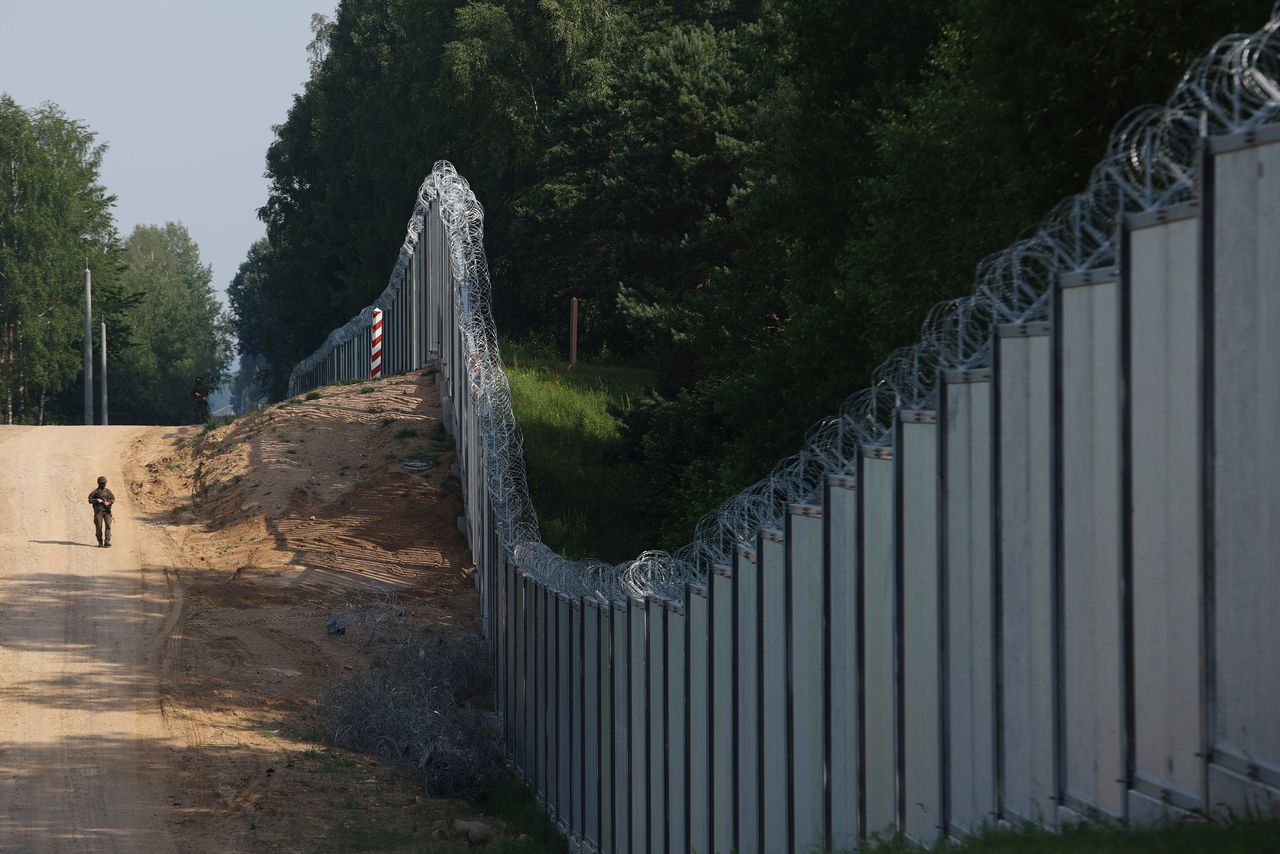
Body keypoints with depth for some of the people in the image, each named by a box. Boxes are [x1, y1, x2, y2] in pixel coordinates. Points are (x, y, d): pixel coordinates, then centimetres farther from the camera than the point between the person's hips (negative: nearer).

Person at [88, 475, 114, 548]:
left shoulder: (108, 491, 9)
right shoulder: (95, 492, 2)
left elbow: (113, 499, 5)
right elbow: (90, 500, 0)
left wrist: (108, 503, -15)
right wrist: (97, 500, -17)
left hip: (107, 511, 2)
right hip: (98, 511, -2)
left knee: (108, 526, -10)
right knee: (99, 527, -1)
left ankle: (107, 542, -11)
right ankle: (100, 542, 10)